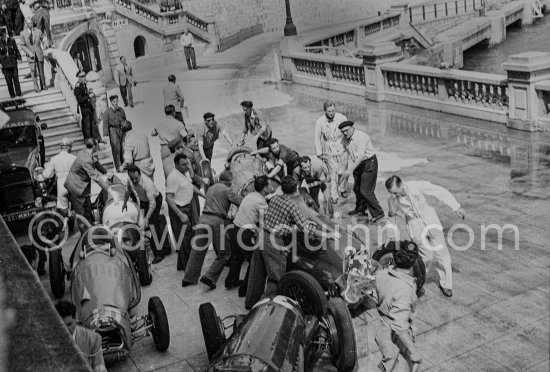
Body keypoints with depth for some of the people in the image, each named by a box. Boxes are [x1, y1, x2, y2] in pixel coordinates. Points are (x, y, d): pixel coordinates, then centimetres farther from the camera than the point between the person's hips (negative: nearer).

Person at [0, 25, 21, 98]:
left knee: (16, 78, -1)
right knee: (8, 80, 1)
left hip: (13, 62, 0)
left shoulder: (12, 40, 1)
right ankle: (12, 94, 9)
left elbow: (16, 50, 9)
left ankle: (18, 93, 7)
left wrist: (19, 58, 0)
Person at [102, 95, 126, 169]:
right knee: (116, 149, -7)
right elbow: (105, 123, -6)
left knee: (123, 148, 3)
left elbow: (125, 121, 20)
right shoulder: (107, 112, -3)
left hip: (122, 130, 4)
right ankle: (118, 167, -4)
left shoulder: (121, 110, 12)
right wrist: (105, 134, -13)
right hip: (113, 130, -4)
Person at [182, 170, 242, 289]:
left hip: (203, 218, 7)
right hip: (216, 221, -6)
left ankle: (189, 278, 22)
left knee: (197, 249, 16)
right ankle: (209, 277, -3)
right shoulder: (227, 190, -1)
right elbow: (242, 203, -8)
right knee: (224, 253, 7)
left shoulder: (211, 188, 20)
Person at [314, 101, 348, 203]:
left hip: (342, 149, 1)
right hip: (329, 151, -1)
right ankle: (334, 196, 5)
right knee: (333, 172, -6)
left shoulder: (341, 118, -10)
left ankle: (343, 189, 35)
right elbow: (317, 138, -1)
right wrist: (319, 153, -1)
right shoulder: (320, 122, -11)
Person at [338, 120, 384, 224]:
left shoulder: (362, 137, -25)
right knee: (357, 188, 18)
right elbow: (345, 154, 7)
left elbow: (360, 156, -31)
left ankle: (378, 213, -2)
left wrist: (350, 170, -36)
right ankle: (360, 209, 40)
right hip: (357, 164, 8)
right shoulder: (344, 140, -1)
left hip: (369, 163, -8)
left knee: (365, 190, -12)